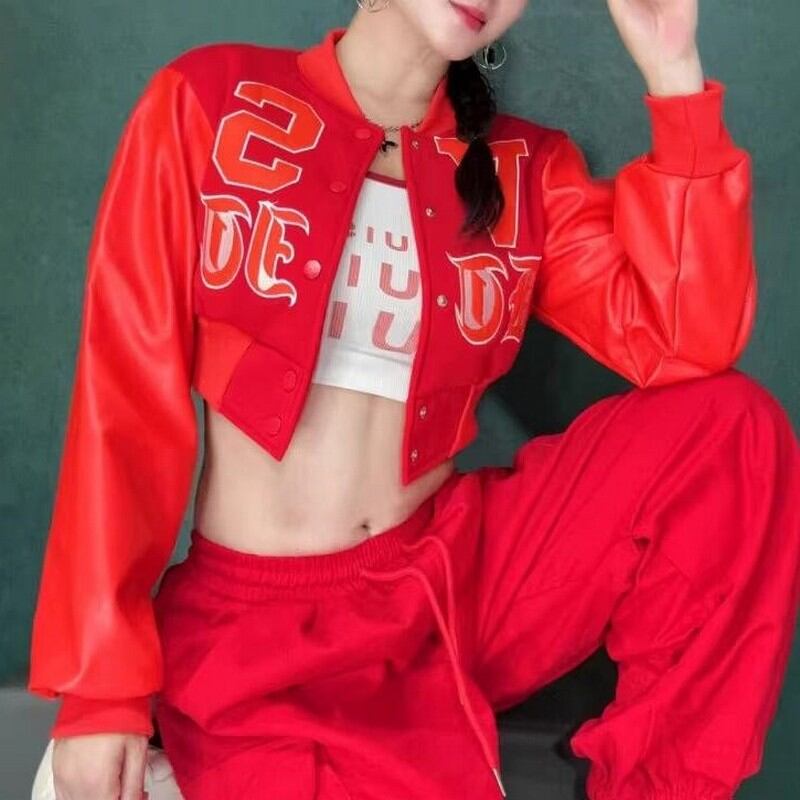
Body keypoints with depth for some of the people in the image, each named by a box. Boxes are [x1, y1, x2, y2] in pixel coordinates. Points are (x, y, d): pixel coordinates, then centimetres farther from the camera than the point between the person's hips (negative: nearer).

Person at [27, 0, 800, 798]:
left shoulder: (525, 170, 7)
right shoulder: (208, 100, 0)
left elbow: (687, 348, -5)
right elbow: (127, 393, -4)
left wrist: (676, 78, -8)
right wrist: (102, 682, -7)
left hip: (461, 579, 4)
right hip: (260, 621, -3)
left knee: (733, 425, -15)